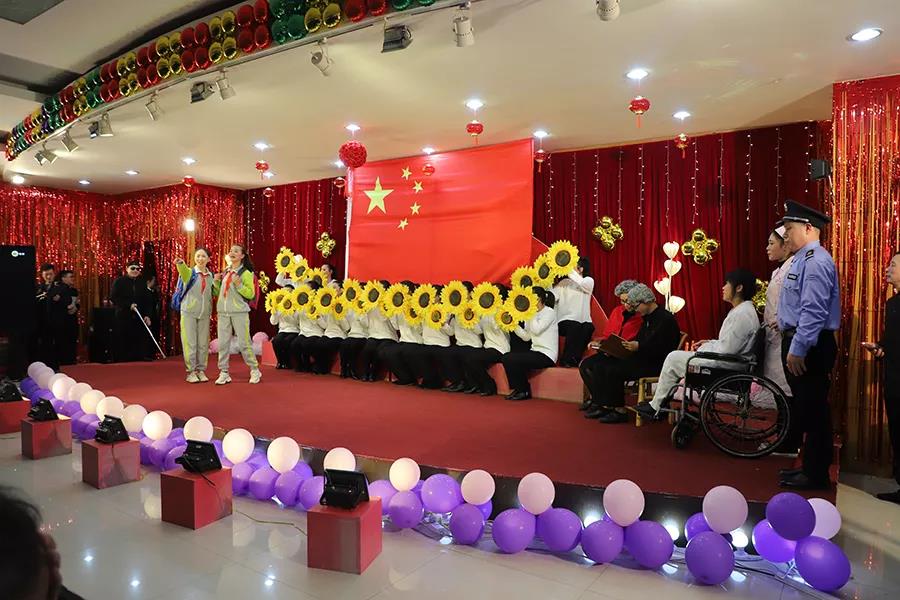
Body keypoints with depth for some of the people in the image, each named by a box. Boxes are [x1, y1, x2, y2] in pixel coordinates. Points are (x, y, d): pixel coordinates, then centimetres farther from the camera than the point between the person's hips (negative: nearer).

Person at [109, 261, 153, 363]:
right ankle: (122, 361, 4)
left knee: (139, 342, -2)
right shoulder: (119, 282, 2)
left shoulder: (142, 283, 13)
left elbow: (146, 300, 12)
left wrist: (147, 315, 1)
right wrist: (128, 305, -13)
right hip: (123, 317, -3)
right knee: (123, 343, -3)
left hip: (139, 318, 3)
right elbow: (113, 298, -4)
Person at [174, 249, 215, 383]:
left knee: (203, 344, 7)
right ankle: (191, 372, 7)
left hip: (205, 313, 4)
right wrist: (180, 264, -51)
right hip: (189, 312, -3)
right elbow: (183, 271, -29)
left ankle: (201, 370, 17)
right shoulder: (189, 272, -4)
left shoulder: (211, 275, 9)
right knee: (190, 343, -1)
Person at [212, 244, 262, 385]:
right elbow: (218, 293, 20)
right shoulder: (225, 272, 15)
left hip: (239, 312, -5)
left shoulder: (246, 273, -2)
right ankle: (224, 373, 11)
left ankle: (255, 370, 10)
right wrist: (216, 282, 3)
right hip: (223, 312, 6)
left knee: (244, 342, -3)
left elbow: (251, 294, -7)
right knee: (222, 343, 4)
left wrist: (239, 285, -19)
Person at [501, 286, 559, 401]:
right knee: (506, 358, -8)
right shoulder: (534, 314, 15)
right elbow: (526, 336, 9)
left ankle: (524, 391, -2)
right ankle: (518, 389, 4)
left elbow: (536, 330, -22)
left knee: (511, 359, -20)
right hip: (535, 351, 8)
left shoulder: (549, 312, -8)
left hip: (546, 355, -8)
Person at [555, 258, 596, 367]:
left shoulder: (589, 281, 10)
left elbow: (581, 284, -16)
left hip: (583, 320, 1)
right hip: (566, 319, -1)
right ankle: (567, 359, -21)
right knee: (574, 327, -33)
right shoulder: (564, 282, 12)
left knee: (588, 327, -31)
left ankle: (573, 359, -18)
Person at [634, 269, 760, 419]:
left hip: (725, 367, -11)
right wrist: (710, 342, 9)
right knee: (676, 356, 18)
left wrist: (702, 350, -9)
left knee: (674, 358, -4)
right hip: (728, 363, 11)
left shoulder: (742, 314, -22)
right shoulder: (743, 309, 12)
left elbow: (726, 351, -24)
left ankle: (655, 407, 9)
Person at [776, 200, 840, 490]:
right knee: (806, 408, 18)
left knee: (813, 411, -1)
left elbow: (813, 311, -24)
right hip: (798, 341, 10)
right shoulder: (803, 260, 14)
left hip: (809, 347, -10)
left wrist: (798, 349, -24)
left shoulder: (815, 262, -17)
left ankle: (816, 475, 10)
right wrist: (786, 323, 21)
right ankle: (810, 465, 30)